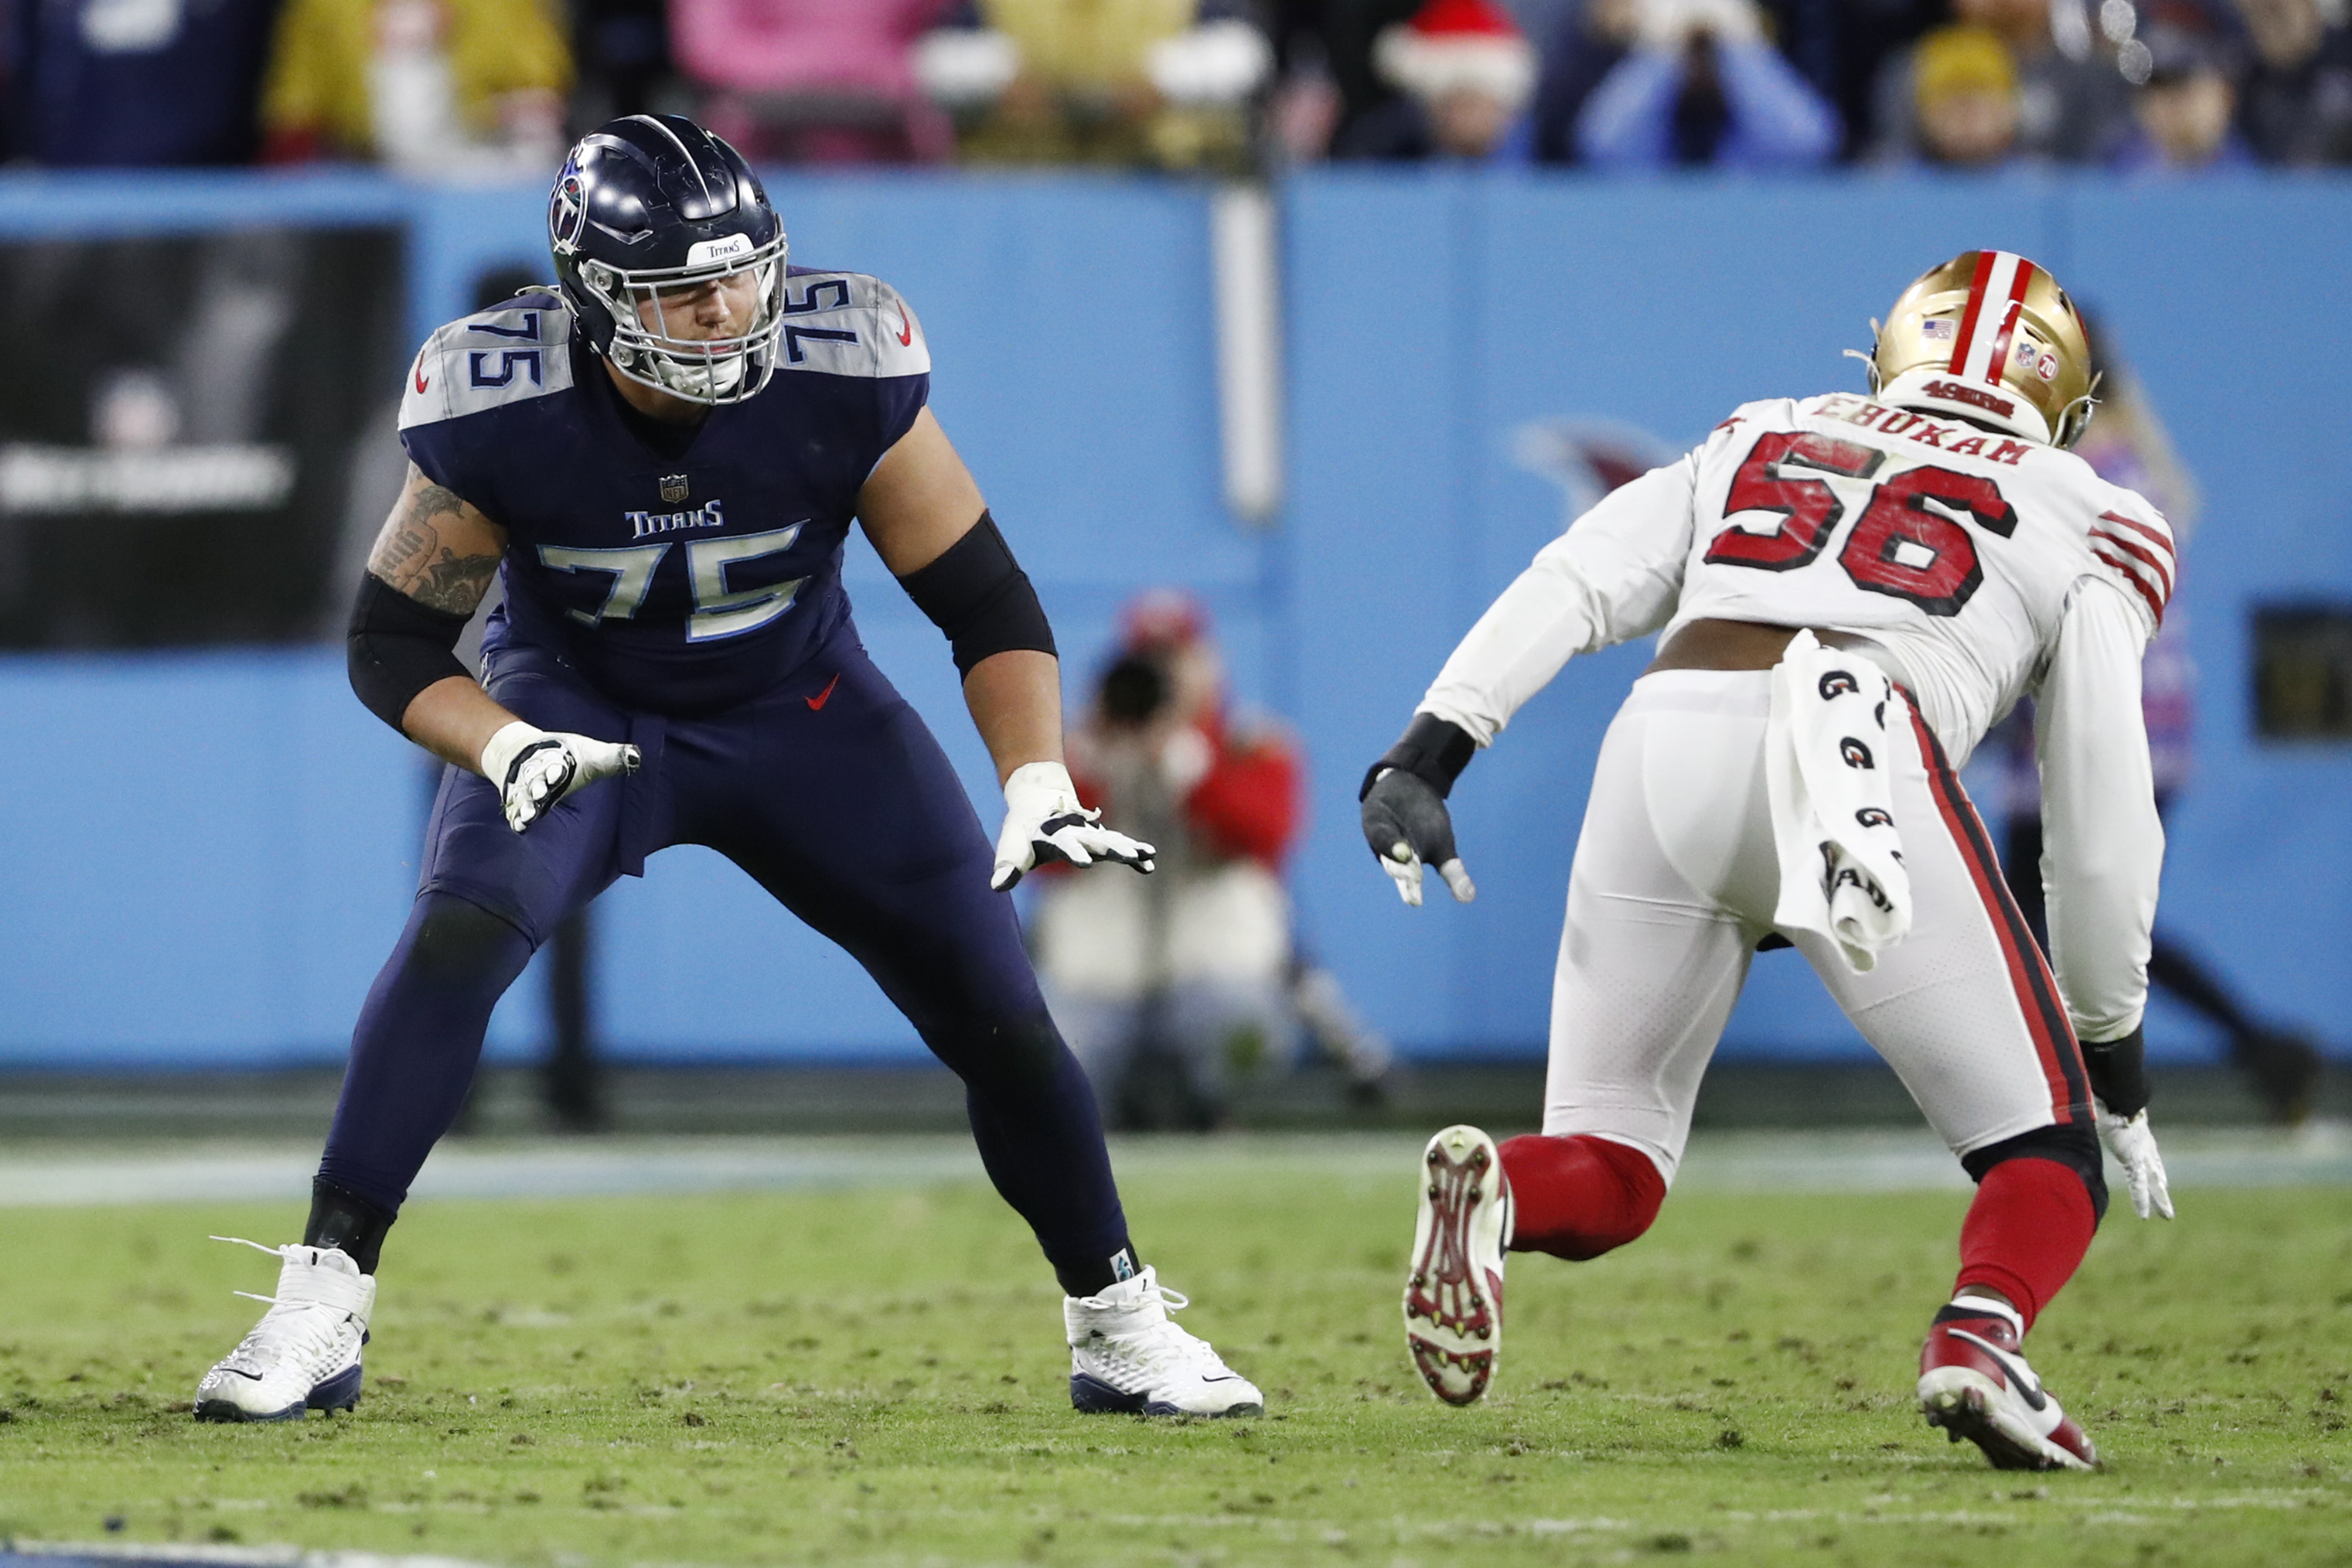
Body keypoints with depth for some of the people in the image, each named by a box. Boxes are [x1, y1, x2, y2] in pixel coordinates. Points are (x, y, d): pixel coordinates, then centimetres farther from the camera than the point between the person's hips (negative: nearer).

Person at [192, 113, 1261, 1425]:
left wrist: (1040, 786, -31)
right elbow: (396, 641, -15)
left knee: (994, 1005, -6)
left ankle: (1120, 1325, 14)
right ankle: (323, 1303, -20)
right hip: (579, 712, -1)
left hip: (801, 711, 1)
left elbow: (988, 604, -17)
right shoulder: (498, 409, -26)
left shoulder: (846, 374, -26)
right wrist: (505, 746, -34)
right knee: (458, 936, -27)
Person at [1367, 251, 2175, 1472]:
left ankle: (1493, 1190, -21)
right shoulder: (2086, 524, 25)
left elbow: (1575, 586, 16)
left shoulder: (1761, 442, 32)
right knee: (2047, 1159, 9)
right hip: (1869, 777, -3)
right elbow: (2102, 816, 22)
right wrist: (2112, 1051, 31)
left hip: (1664, 744, 3)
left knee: (1607, 1175, 14)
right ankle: (1982, 1330, -24)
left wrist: (1429, 754, 6)